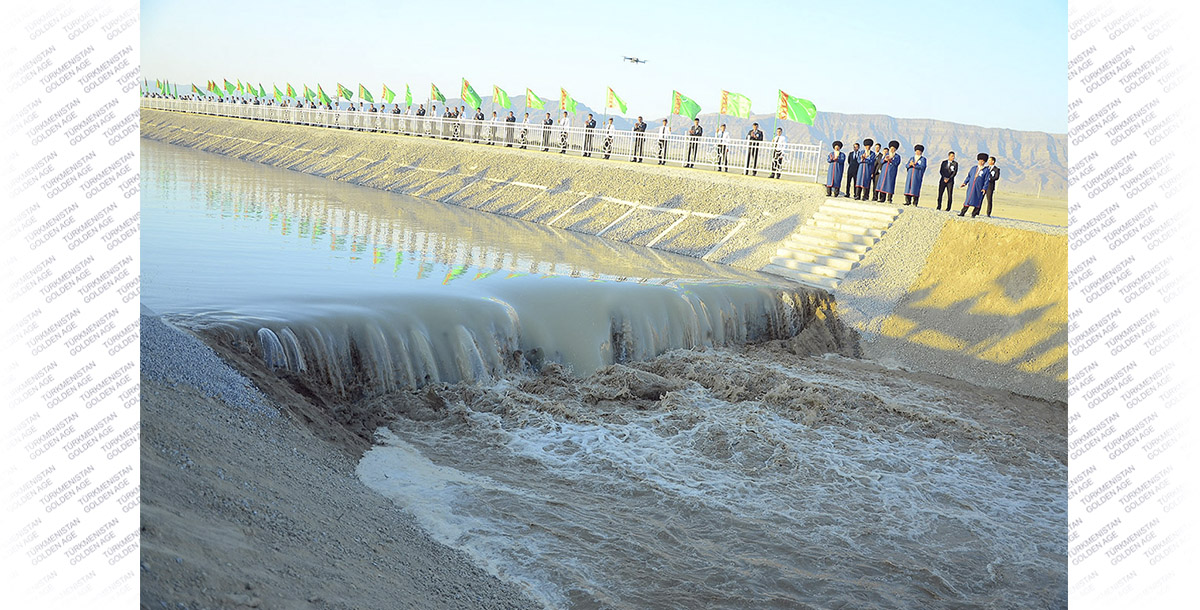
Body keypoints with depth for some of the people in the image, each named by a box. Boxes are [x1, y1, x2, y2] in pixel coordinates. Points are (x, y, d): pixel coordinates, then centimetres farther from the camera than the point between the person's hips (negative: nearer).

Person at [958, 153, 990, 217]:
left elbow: (987, 180, -1)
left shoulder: (986, 170, 2)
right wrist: (965, 183, 6)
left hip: (979, 189, -2)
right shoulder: (973, 168, 13)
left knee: (977, 201, 1)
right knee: (968, 200, 3)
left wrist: (984, 188, -11)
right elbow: (969, 176, 17)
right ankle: (963, 213, 7)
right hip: (971, 187, 2)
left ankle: (974, 214, 10)